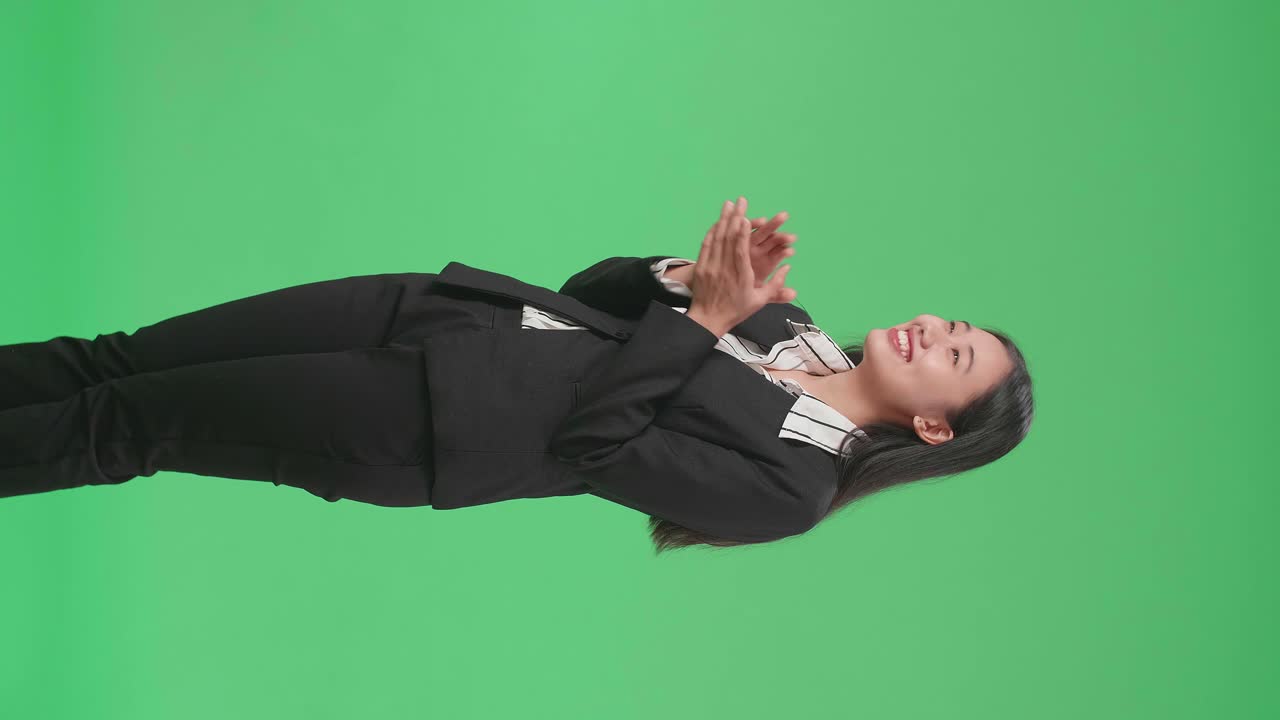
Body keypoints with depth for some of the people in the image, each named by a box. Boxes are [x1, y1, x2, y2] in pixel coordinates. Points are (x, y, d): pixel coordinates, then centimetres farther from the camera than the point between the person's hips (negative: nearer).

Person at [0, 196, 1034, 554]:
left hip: (421, 425, -6)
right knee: (116, 359, 3)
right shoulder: (787, 327, 12)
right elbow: (591, 294, 13)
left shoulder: (790, 484, -9)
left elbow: (595, 443, -17)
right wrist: (689, 276, -5)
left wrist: (705, 318, -17)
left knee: (130, 418, -6)